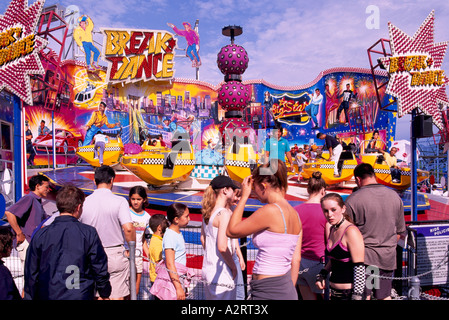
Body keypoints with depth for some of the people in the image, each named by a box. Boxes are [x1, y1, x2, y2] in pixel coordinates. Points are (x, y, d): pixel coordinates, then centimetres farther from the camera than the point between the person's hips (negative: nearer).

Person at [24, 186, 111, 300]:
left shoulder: (40, 235, -3)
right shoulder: (88, 233, -10)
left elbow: (31, 272, 3)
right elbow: (100, 268, -6)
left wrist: (30, 297, 17)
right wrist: (104, 294, 9)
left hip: (47, 295, 3)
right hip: (81, 295, -3)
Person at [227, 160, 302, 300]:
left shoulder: (270, 211, -19)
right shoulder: (295, 214, 5)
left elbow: (231, 231, -10)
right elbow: (296, 259, 9)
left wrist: (244, 196, -4)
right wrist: (288, 293, 18)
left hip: (268, 293, -8)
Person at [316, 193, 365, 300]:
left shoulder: (351, 232, -15)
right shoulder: (331, 229, 8)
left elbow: (359, 268, -16)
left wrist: (357, 296, -19)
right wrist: (322, 274, 7)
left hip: (349, 293, -7)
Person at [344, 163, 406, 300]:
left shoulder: (352, 200, -13)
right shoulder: (395, 196, 3)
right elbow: (399, 231, 12)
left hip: (364, 256, -4)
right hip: (388, 257, 5)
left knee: (363, 296, 5)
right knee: (385, 296, 16)